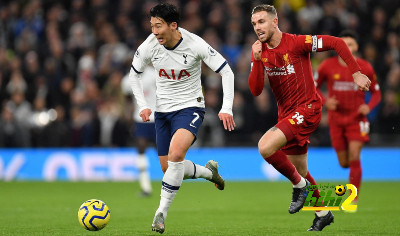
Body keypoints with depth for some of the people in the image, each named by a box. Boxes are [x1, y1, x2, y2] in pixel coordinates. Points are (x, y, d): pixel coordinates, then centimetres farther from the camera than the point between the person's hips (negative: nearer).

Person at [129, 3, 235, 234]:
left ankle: (162, 212, -20)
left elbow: (226, 72, -10)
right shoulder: (149, 47, -10)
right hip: (163, 110, 5)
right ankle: (209, 171, 35)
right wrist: (143, 105, -1)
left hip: (190, 107, -5)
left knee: (175, 153, -30)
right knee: (169, 169, 5)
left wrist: (226, 109, -17)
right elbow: (134, 74, 10)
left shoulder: (195, 44, -18)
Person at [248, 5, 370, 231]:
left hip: (307, 108, -7)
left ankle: (300, 185, -5)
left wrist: (356, 73, -14)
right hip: (287, 114, 7)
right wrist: (257, 60, -18)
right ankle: (323, 213, 35)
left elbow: (337, 43, -12)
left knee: (266, 146, -26)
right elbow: (256, 90, -5)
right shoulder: (259, 51, 3)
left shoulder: (296, 43, -14)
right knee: (300, 172, 15)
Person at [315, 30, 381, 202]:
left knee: (354, 158, -16)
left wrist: (369, 107, -15)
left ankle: (354, 198, -10)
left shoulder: (365, 68, -5)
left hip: (357, 118, -1)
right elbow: (314, 87, 8)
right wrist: (325, 101, -12)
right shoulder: (328, 66, -4)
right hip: (336, 118, 2)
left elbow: (376, 92, 5)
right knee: (344, 163, 6)